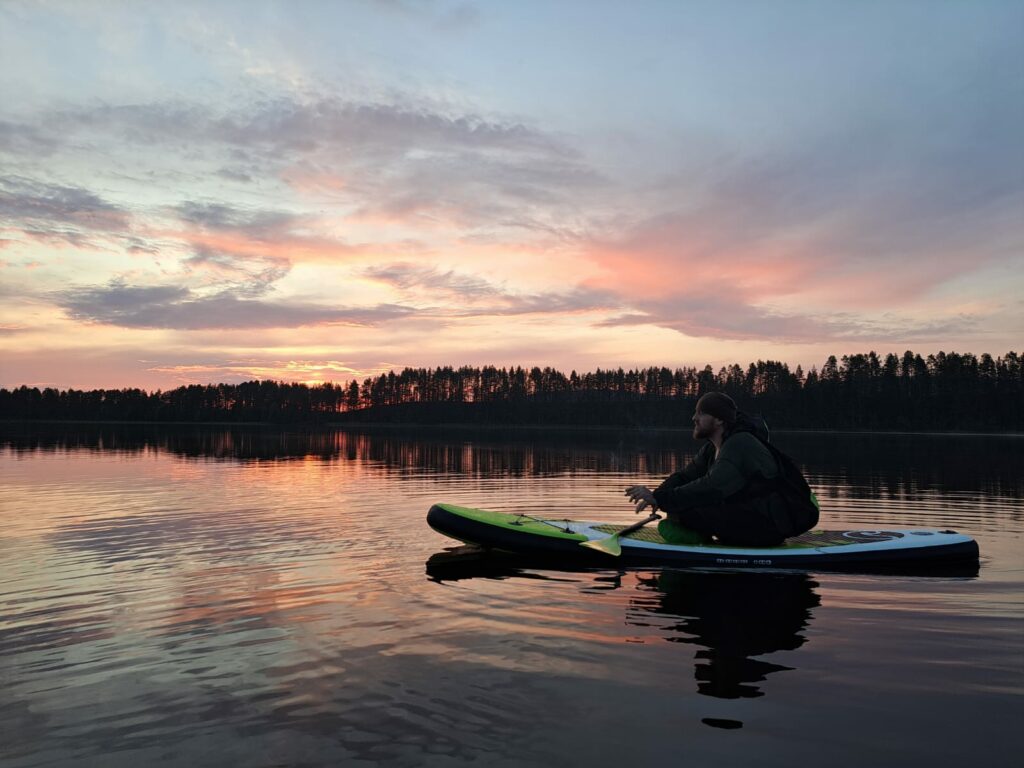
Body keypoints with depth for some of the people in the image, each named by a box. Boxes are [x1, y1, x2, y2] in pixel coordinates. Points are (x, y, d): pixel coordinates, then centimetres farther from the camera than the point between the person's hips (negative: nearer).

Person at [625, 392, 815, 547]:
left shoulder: (740, 446, -22)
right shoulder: (712, 448, 11)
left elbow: (711, 488, -33)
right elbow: (684, 476, 9)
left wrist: (660, 498, -35)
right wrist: (656, 496, -12)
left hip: (769, 526, -10)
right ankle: (697, 533, -11)